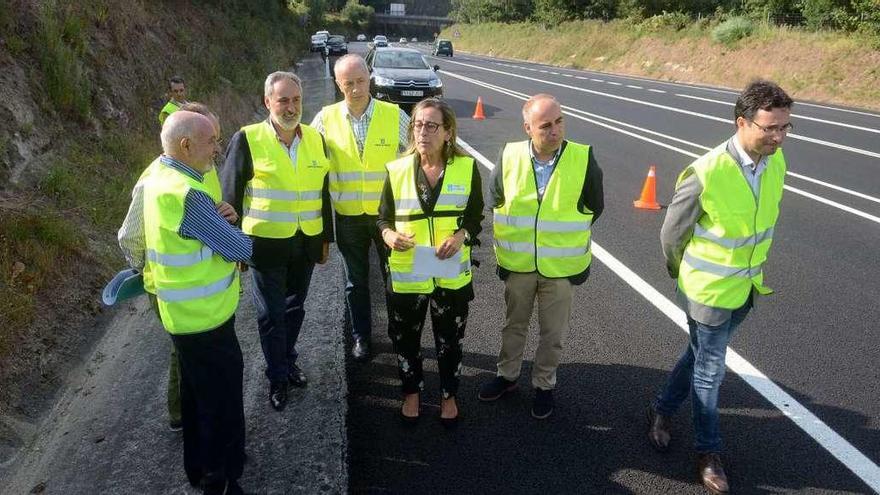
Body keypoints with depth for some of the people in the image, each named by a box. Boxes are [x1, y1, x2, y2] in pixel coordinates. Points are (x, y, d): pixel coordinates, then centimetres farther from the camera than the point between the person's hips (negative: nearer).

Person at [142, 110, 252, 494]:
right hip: (205, 317, -10)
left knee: (197, 392, 25)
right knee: (222, 401, 7)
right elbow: (240, 249, -20)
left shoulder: (158, 179, 3)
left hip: (185, 313, 10)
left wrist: (219, 224, 0)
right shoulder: (186, 195, -28)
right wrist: (237, 235, 3)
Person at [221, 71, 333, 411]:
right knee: (271, 314, 8)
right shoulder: (247, 140, -11)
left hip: (307, 243, 4)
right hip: (267, 243, -4)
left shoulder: (315, 139, 2)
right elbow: (230, 196, -5)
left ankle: (288, 361, 40)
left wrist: (326, 239, 10)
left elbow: (323, 193, 9)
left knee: (294, 308, 19)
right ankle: (277, 377, 26)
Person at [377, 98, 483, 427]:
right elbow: (384, 217, 4)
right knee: (405, 339, 15)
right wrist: (388, 234, -18)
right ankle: (411, 392, 41)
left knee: (450, 341, 15)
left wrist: (461, 236, -17)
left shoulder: (467, 168, -5)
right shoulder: (397, 170, -4)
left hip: (451, 274, 0)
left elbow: (475, 216, 3)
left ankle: (448, 395, 39)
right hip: (406, 273, 1)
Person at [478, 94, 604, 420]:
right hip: (517, 264, 2)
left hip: (562, 267, -1)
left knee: (553, 332, 14)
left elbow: (595, 207, 1)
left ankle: (544, 385, 36)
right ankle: (507, 375, 43)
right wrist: (513, 237, 10)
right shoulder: (509, 157, -11)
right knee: (514, 325, 21)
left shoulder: (584, 159, -14)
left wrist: (568, 237, 7)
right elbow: (496, 200, 6)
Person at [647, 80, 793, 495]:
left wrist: (753, 271, 14)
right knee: (710, 369, 10)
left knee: (700, 356, 23)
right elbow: (672, 233, -13)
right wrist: (682, 275, 4)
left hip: (747, 286, 6)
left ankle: (662, 410, 46)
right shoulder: (706, 173, -28)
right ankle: (708, 450, 31)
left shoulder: (776, 160, -9)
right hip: (709, 290, -6)